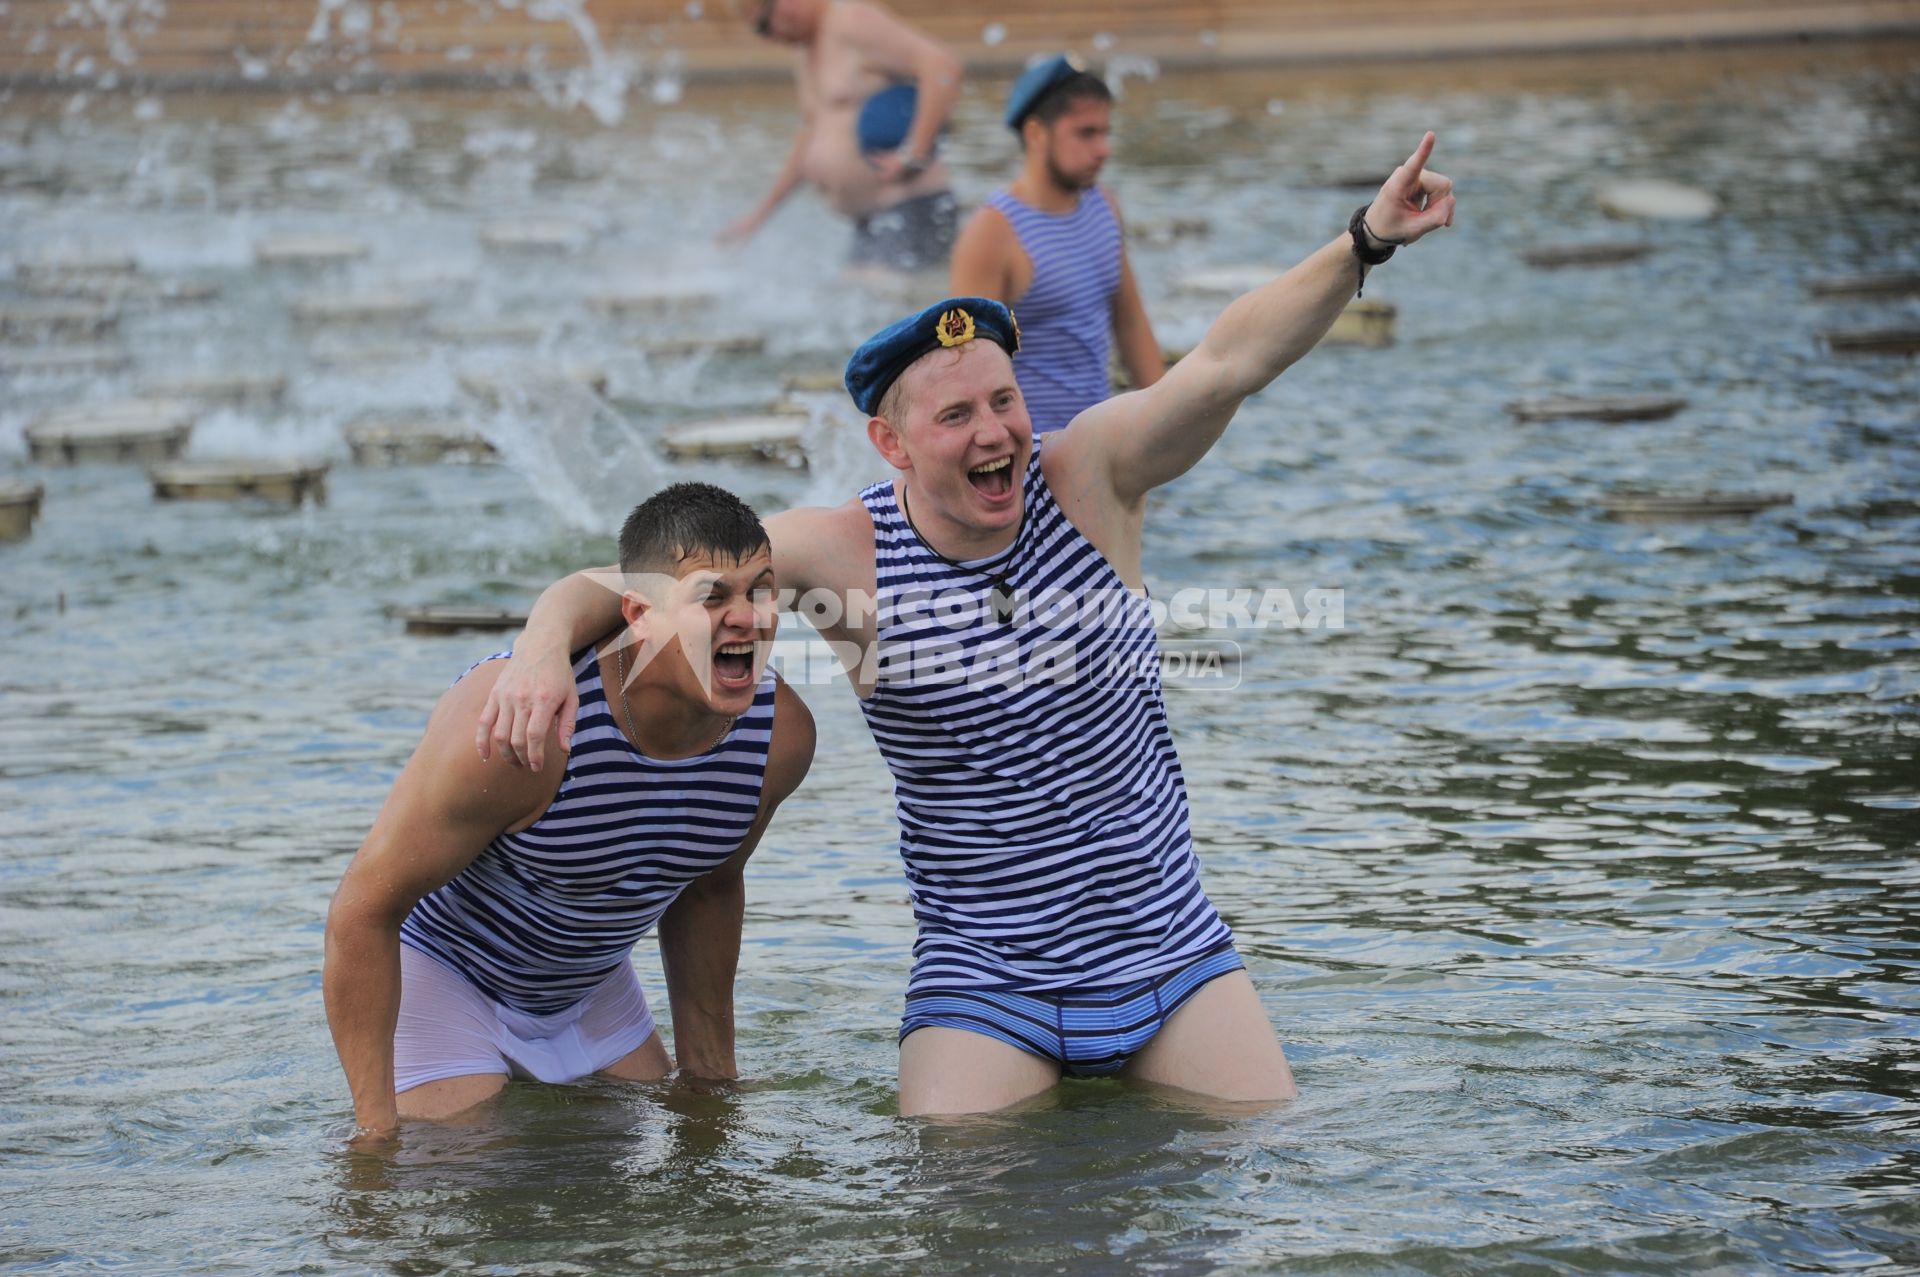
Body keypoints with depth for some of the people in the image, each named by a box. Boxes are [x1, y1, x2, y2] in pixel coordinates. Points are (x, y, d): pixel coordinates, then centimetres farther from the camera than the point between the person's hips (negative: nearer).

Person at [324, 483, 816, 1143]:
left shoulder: (781, 731, -18)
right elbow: (363, 911, -29)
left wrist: (712, 1078, 10)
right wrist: (376, 1126, -28)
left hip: (589, 986, 6)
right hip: (439, 977, -6)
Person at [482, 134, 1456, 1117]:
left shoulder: (1088, 477, -7)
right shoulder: (846, 551, -11)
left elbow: (1225, 363, -21)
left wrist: (1364, 243, -34)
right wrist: (544, 650, -34)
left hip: (1169, 950, 2)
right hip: (984, 980, -2)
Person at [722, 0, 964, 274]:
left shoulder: (852, 23, -13)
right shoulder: (808, 57, 16)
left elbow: (943, 66, -24)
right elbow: (810, 137, 30)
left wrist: (914, 156, -27)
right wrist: (761, 214, 30)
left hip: (913, 210, -10)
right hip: (868, 220, 10)